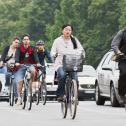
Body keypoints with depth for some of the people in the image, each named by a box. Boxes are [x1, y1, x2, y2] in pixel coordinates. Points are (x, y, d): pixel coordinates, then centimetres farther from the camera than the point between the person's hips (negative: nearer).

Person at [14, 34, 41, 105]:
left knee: (33, 70, -36)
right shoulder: (19, 48, 0)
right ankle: (19, 98, -2)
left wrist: (38, 63, -30)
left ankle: (32, 83, -8)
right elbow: (17, 55, -14)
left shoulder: (32, 48, 2)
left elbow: (35, 56, -11)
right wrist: (17, 62, -34)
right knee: (19, 81, -9)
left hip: (30, 64, 0)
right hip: (21, 65, 0)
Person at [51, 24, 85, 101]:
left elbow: (81, 50, 9)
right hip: (60, 64, -1)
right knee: (62, 75, -33)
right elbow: (53, 51, 7)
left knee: (75, 79, -22)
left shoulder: (74, 40, 12)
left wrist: (82, 56, -13)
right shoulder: (58, 41, 10)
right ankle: (60, 94, -20)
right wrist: (53, 54, -17)